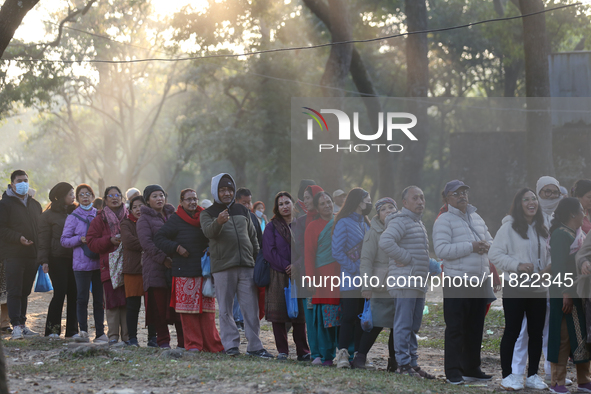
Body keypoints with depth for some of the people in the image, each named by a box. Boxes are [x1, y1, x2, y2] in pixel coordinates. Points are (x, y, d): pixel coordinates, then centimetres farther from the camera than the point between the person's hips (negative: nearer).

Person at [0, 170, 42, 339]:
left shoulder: (35, 204, 17)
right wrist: (18, 238, -22)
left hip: (32, 255, 6)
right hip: (14, 255, -6)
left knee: (25, 291, 10)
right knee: (14, 291, -7)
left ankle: (22, 324, 15)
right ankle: (16, 326, -9)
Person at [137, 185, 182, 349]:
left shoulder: (173, 215, 19)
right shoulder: (144, 219, 5)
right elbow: (146, 242, -7)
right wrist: (163, 258, -16)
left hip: (176, 265, 3)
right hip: (155, 267, -3)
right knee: (160, 306, -4)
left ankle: (183, 340, -2)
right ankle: (163, 340, 3)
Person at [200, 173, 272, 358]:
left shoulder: (242, 211, 18)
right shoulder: (208, 213, 6)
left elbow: (253, 237, 21)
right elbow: (209, 231, -15)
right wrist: (218, 222, -36)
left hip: (246, 266, 3)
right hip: (222, 267, -3)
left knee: (251, 308, -1)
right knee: (226, 309, 0)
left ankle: (254, 345, 3)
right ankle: (230, 344, 6)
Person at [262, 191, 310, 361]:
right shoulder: (272, 227, 5)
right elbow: (269, 251, -3)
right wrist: (285, 266, -12)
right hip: (278, 276, -1)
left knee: (300, 314, 0)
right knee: (278, 314, -3)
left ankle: (303, 351, 4)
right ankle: (282, 351, 3)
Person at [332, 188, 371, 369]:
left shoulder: (365, 223, 16)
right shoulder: (344, 223, -6)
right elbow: (337, 252, -12)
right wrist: (356, 269, -16)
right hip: (350, 279, -7)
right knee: (349, 316, -11)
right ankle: (342, 354, -9)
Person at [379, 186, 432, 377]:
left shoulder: (419, 223, 22)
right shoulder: (401, 221, -10)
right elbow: (385, 242, -28)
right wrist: (406, 258, -19)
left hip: (419, 282, 10)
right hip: (405, 282, -10)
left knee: (414, 326, 12)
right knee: (404, 324, -8)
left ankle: (413, 362, 17)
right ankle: (403, 363, -7)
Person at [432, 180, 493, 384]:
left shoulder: (476, 218, 15)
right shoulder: (444, 220, -8)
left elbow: (490, 240, 24)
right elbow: (441, 249, -19)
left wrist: (486, 246, -2)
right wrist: (471, 247, -21)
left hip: (480, 281, 7)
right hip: (457, 283, -7)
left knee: (475, 328, 12)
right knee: (455, 329, -4)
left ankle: (471, 369, 21)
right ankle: (453, 372, 0)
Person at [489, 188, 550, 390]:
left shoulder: (542, 230, 12)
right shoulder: (509, 227, -7)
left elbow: (549, 255, 19)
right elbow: (495, 254, -11)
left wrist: (548, 268, -3)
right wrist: (518, 265, -21)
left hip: (538, 289, 6)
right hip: (515, 288, -6)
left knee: (536, 332, 8)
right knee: (512, 331, -2)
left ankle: (533, 375, 18)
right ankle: (507, 375, 6)